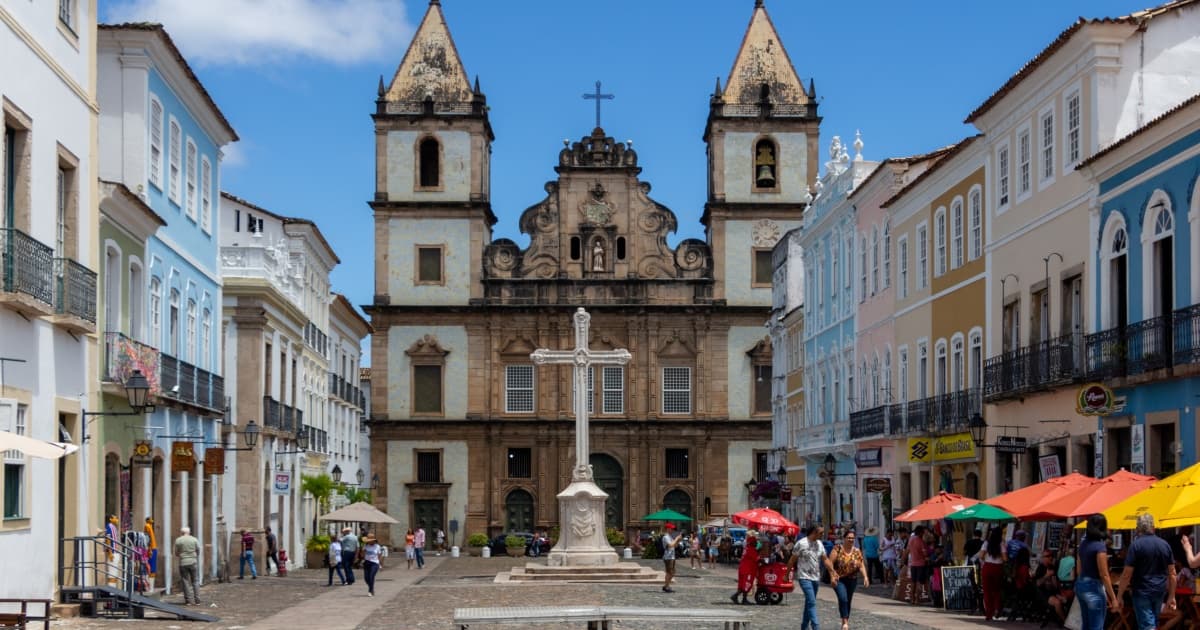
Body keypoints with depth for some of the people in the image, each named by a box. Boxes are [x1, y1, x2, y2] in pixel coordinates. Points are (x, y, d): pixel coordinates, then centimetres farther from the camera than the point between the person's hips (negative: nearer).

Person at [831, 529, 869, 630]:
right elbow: (830, 563, -8)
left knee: (848, 601, 9)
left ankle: (846, 621, 23)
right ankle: (845, 621, -15)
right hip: (839, 579, -4)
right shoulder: (837, 549, -4)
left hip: (852, 580, 4)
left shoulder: (857, 551, 7)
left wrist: (865, 577, -9)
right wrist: (833, 575, -19)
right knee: (843, 599, -19)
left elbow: (861, 565, 4)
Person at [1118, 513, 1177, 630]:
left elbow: (1127, 574, -13)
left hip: (1142, 591, -6)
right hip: (1160, 591, 6)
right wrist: (1171, 596, 15)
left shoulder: (1136, 545, -11)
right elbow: (1172, 573, 8)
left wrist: (1119, 596, -5)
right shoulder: (1165, 544, 5)